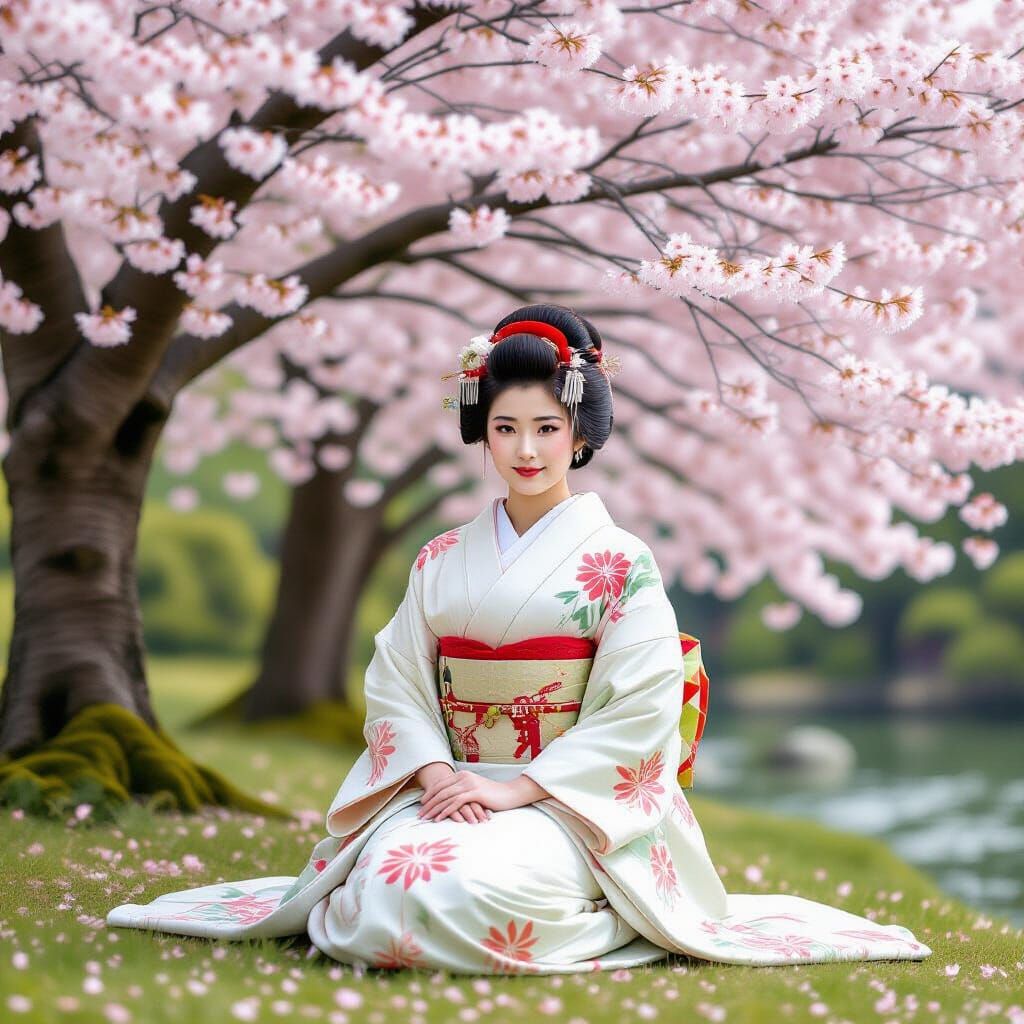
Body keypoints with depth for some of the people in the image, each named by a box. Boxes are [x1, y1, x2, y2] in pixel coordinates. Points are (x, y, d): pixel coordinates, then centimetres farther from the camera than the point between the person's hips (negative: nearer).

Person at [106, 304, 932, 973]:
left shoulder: (622, 563, -1)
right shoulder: (441, 562, 12)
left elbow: (638, 713, -8)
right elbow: (397, 680, 8)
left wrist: (519, 789, -15)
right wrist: (431, 771, -12)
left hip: (573, 800, -3)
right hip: (448, 787, 3)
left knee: (485, 885, -34)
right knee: (396, 874, -30)